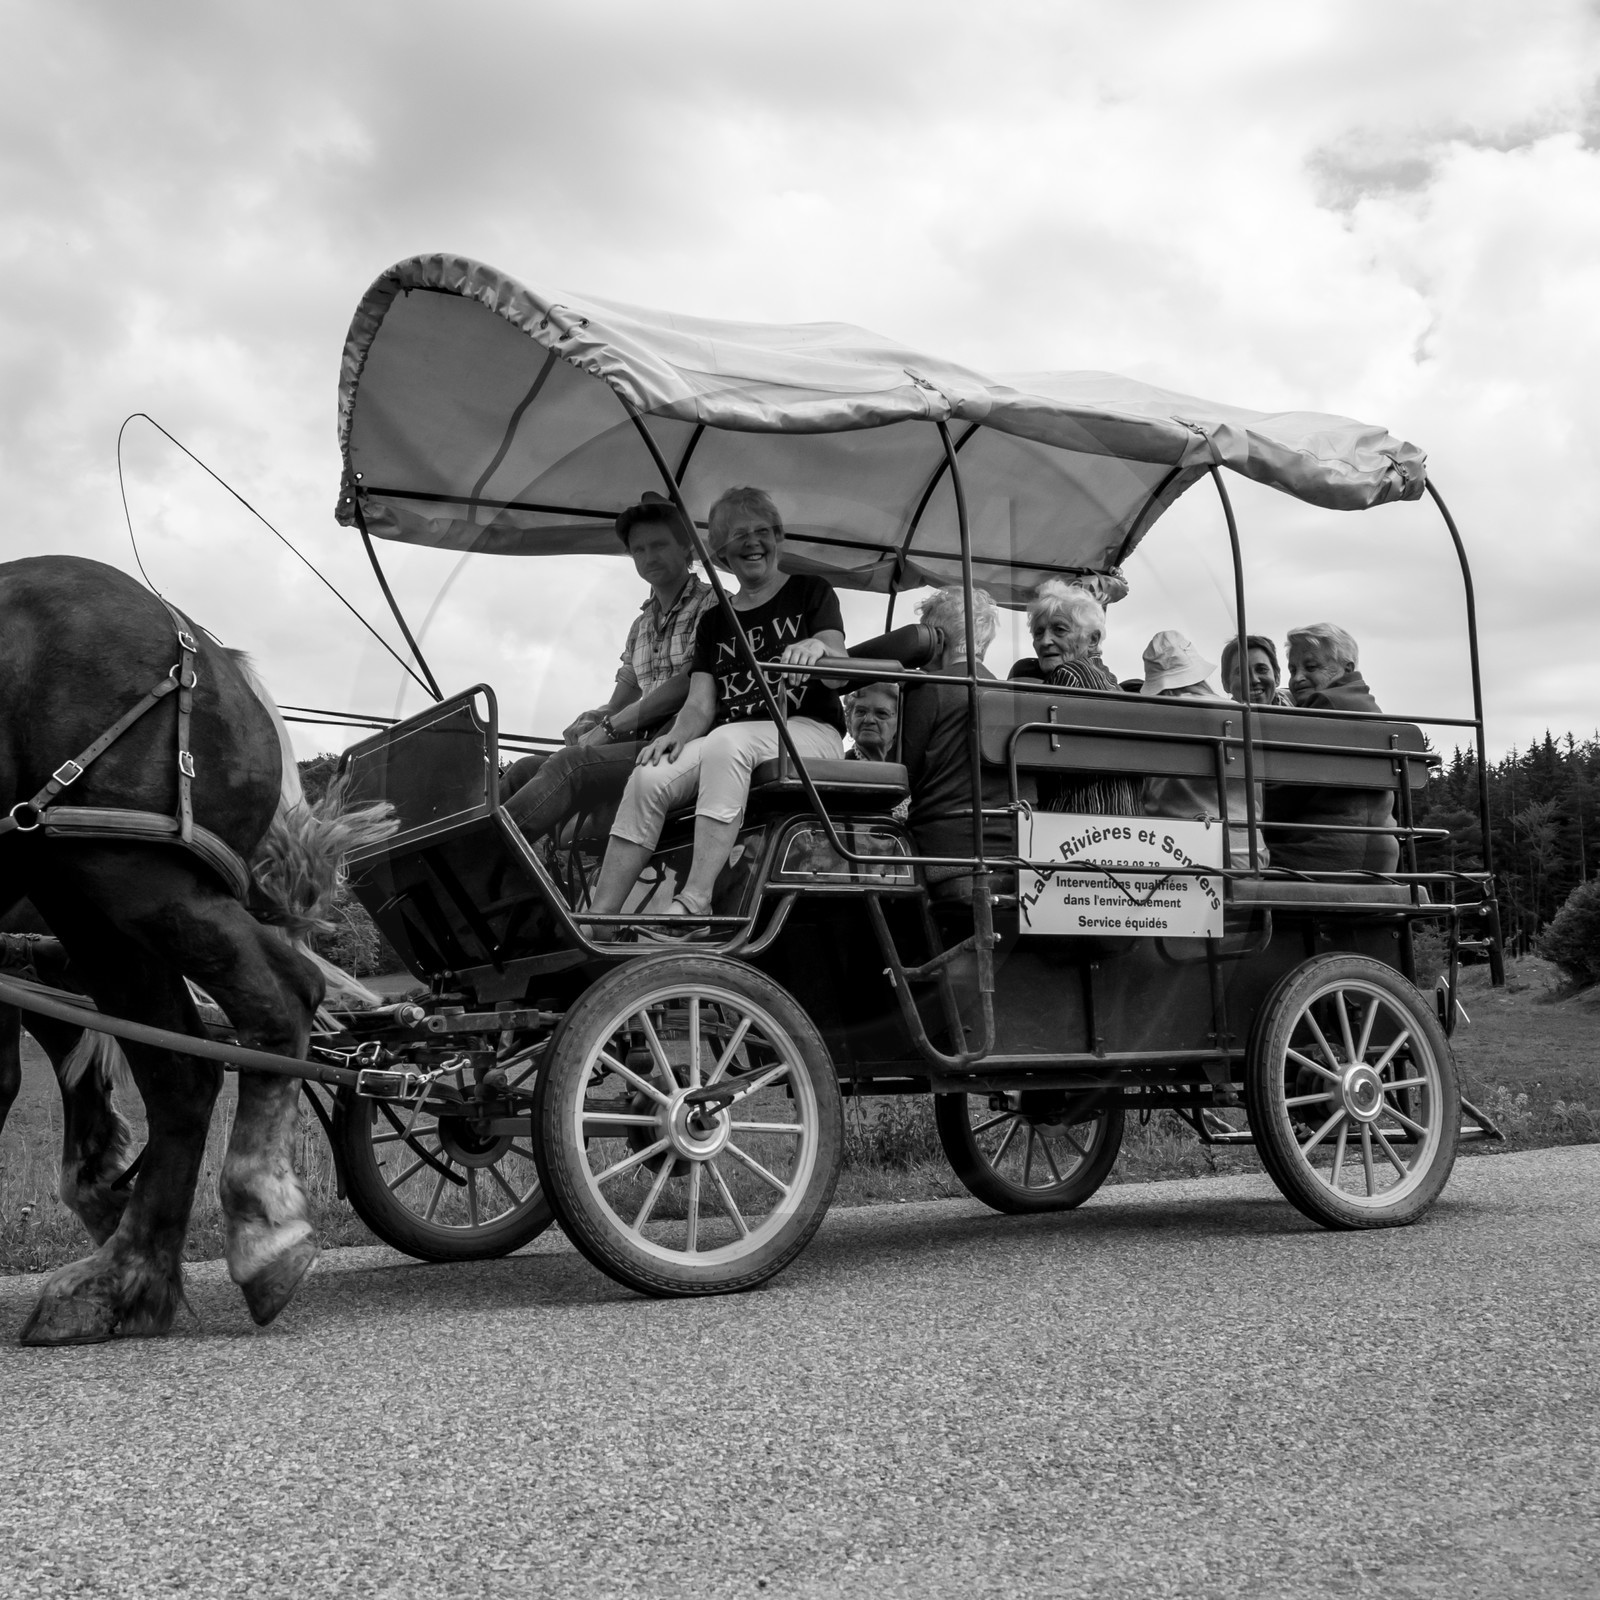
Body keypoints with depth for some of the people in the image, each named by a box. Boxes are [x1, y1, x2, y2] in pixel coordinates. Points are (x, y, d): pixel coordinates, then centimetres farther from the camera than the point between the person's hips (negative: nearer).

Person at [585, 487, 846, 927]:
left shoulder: (810, 593, 12)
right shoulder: (715, 621, 21)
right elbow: (700, 704, 10)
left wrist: (818, 648, -27)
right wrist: (677, 735, -13)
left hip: (809, 731, -4)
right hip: (729, 748, 4)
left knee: (725, 742, -37)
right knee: (649, 777, -24)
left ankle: (694, 902, -46)